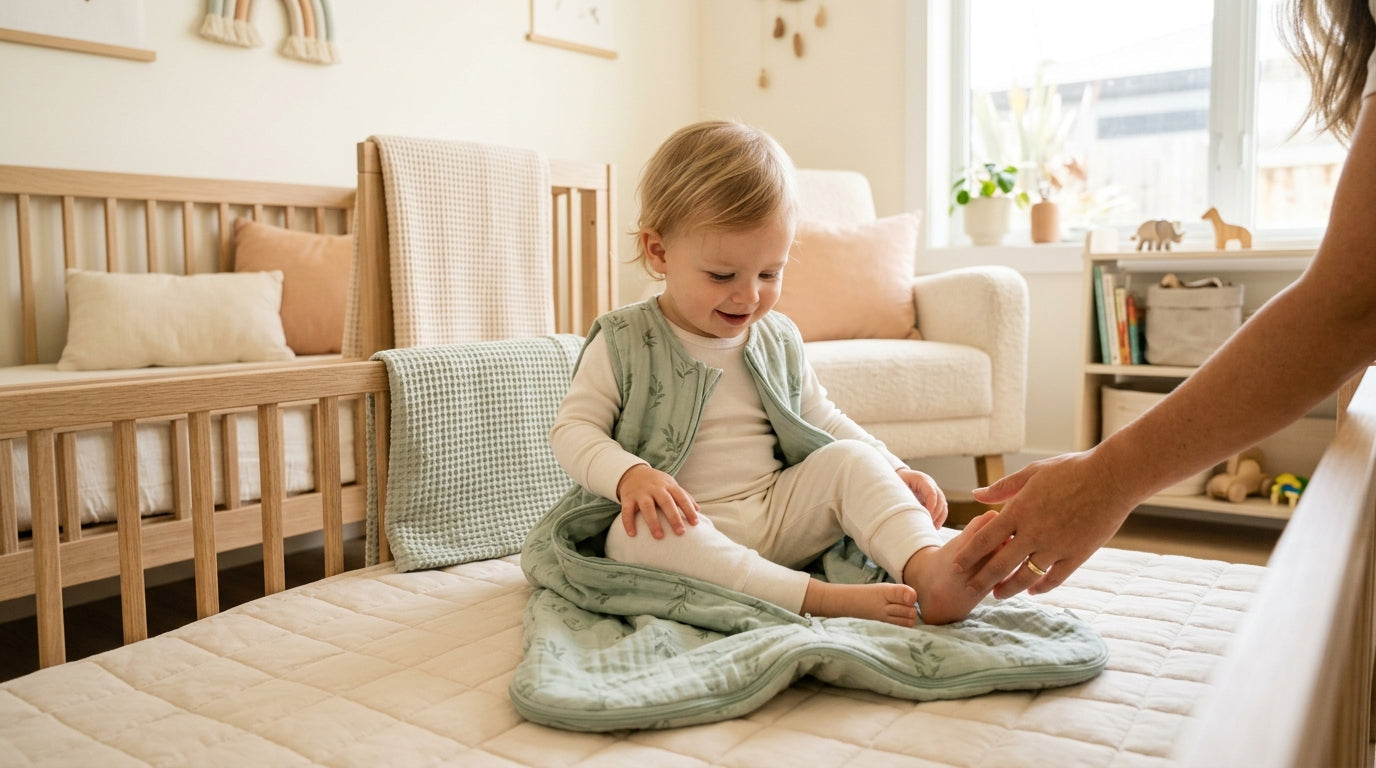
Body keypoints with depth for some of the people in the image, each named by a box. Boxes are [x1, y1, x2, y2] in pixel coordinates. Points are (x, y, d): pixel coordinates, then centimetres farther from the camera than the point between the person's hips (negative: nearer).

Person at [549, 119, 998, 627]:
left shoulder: (778, 339, 10)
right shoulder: (624, 342, -4)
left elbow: (820, 418, 20)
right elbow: (573, 430, -6)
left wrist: (895, 473, 7)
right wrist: (629, 476, -27)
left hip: (778, 516, 4)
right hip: (684, 528, -4)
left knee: (850, 457, -15)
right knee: (637, 535, -35)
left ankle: (927, 569, -36)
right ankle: (822, 599, -43)